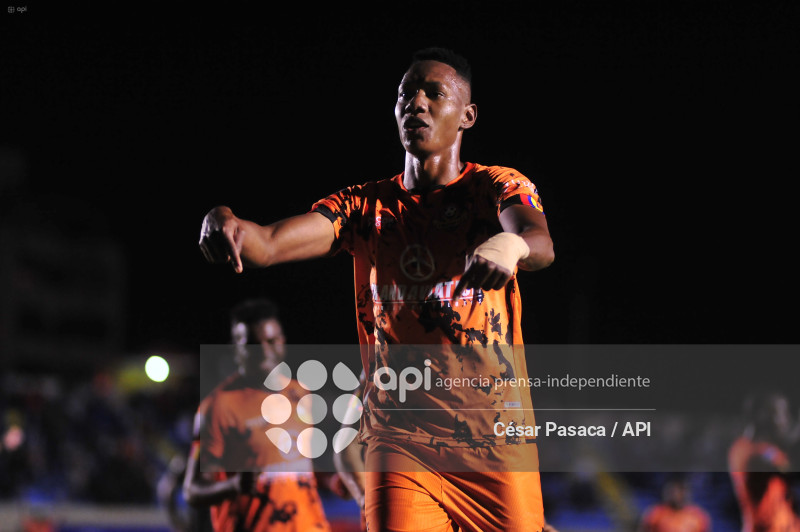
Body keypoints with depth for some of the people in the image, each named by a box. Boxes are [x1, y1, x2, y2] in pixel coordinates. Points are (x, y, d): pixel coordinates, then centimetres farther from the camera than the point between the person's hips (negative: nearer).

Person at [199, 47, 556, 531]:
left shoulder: (497, 187, 3)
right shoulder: (365, 205, 10)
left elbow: (541, 245, -20)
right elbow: (267, 245, -5)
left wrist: (511, 243, -45)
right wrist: (225, 222, -29)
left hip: (499, 441, 0)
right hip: (399, 440, 1)